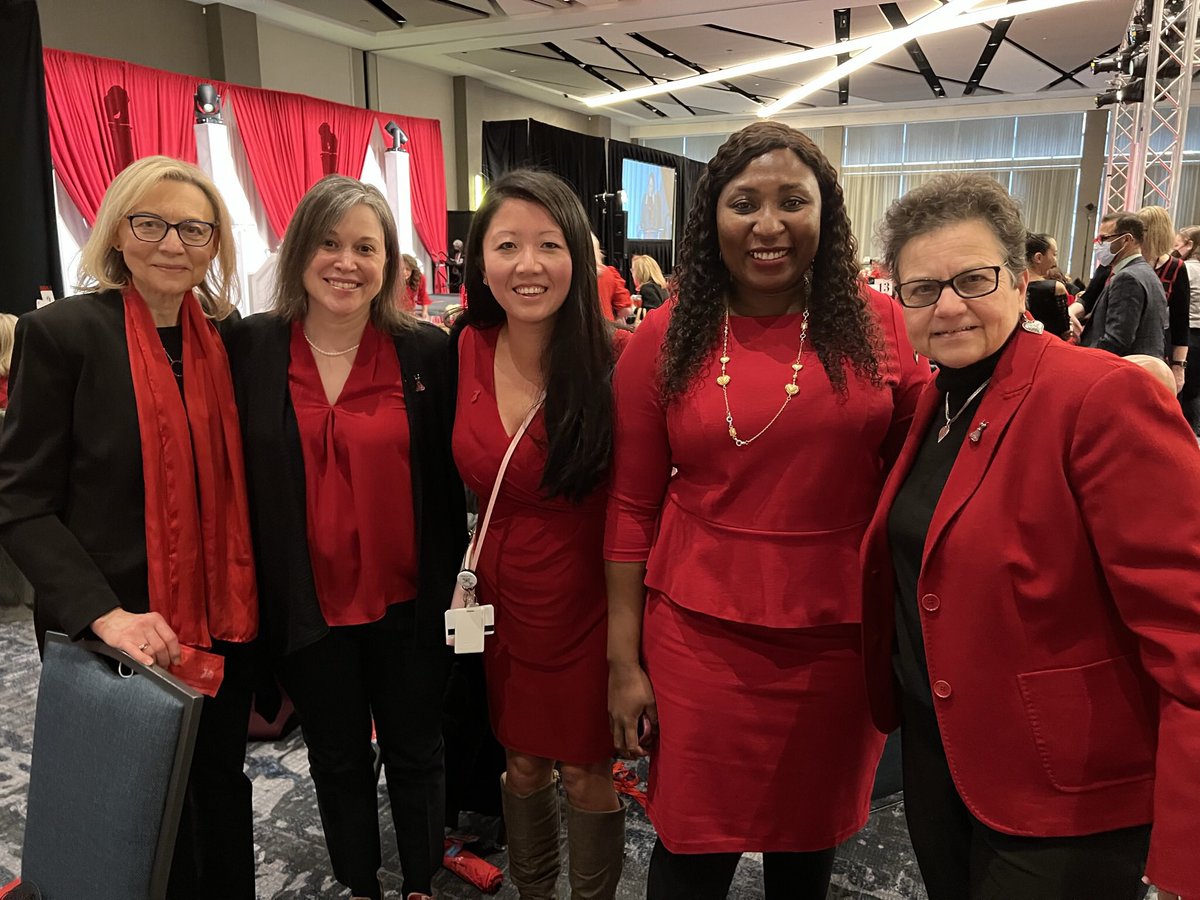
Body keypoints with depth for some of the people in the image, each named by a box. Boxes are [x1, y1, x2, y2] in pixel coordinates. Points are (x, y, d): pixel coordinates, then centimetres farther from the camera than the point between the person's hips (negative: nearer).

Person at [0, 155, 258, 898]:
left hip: (223, 627, 4)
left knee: (223, 787, 18)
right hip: (120, 638, -3)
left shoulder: (227, 335, 3)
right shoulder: (62, 333, -10)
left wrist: (251, 604, 2)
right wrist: (103, 613, -21)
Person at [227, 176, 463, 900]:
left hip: (407, 601, -1)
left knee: (415, 755, 17)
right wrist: (249, 592, -4)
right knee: (338, 761, 20)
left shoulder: (428, 350, -7)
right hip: (308, 605, 1)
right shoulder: (249, 348, -4)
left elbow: (449, 476, -3)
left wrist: (449, 578, -7)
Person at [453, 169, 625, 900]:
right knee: (522, 760, 23)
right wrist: (468, 572, 1)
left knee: (587, 774, 15)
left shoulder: (614, 360, -19)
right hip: (501, 591, 4)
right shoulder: (469, 346, -6)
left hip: (585, 598, -4)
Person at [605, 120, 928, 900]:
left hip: (840, 635, 2)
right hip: (699, 635, -1)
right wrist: (623, 660, 0)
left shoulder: (876, 324, -2)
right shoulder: (666, 339, -4)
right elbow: (632, 505, -1)